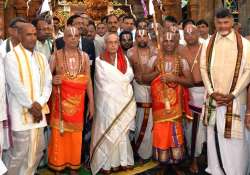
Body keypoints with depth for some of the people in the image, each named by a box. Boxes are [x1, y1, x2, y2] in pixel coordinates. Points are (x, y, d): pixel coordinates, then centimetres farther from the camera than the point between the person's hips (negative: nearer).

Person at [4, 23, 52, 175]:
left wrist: (39, 103, -8)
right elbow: (16, 86, -13)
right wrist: (31, 106, -11)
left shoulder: (42, 57, 11)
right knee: (20, 152, -1)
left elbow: (48, 83, 6)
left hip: (39, 110, 6)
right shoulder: (11, 57, -6)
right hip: (21, 111, -5)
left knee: (37, 149, 12)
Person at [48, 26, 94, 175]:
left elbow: (88, 81, 5)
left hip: (77, 103, 2)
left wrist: (91, 103, 4)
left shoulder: (84, 56, 4)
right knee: (59, 133, 3)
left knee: (76, 134, 7)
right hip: (60, 102, -1)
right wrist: (52, 80, -19)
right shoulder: (56, 55, -2)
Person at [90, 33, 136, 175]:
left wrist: (117, 81, -6)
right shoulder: (100, 60, -1)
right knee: (107, 131, -1)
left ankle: (122, 160, 18)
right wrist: (122, 80, -2)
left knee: (122, 130, 8)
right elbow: (105, 81, -8)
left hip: (124, 100, 4)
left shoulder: (124, 59, 12)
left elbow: (130, 76, 3)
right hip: (107, 101, -4)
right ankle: (106, 163, 8)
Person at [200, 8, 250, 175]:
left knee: (234, 135, 0)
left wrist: (233, 94, -12)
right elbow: (203, 68, 4)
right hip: (213, 97, 3)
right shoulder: (208, 43, 6)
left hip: (235, 98, -3)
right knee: (214, 134, 10)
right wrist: (212, 92, -7)